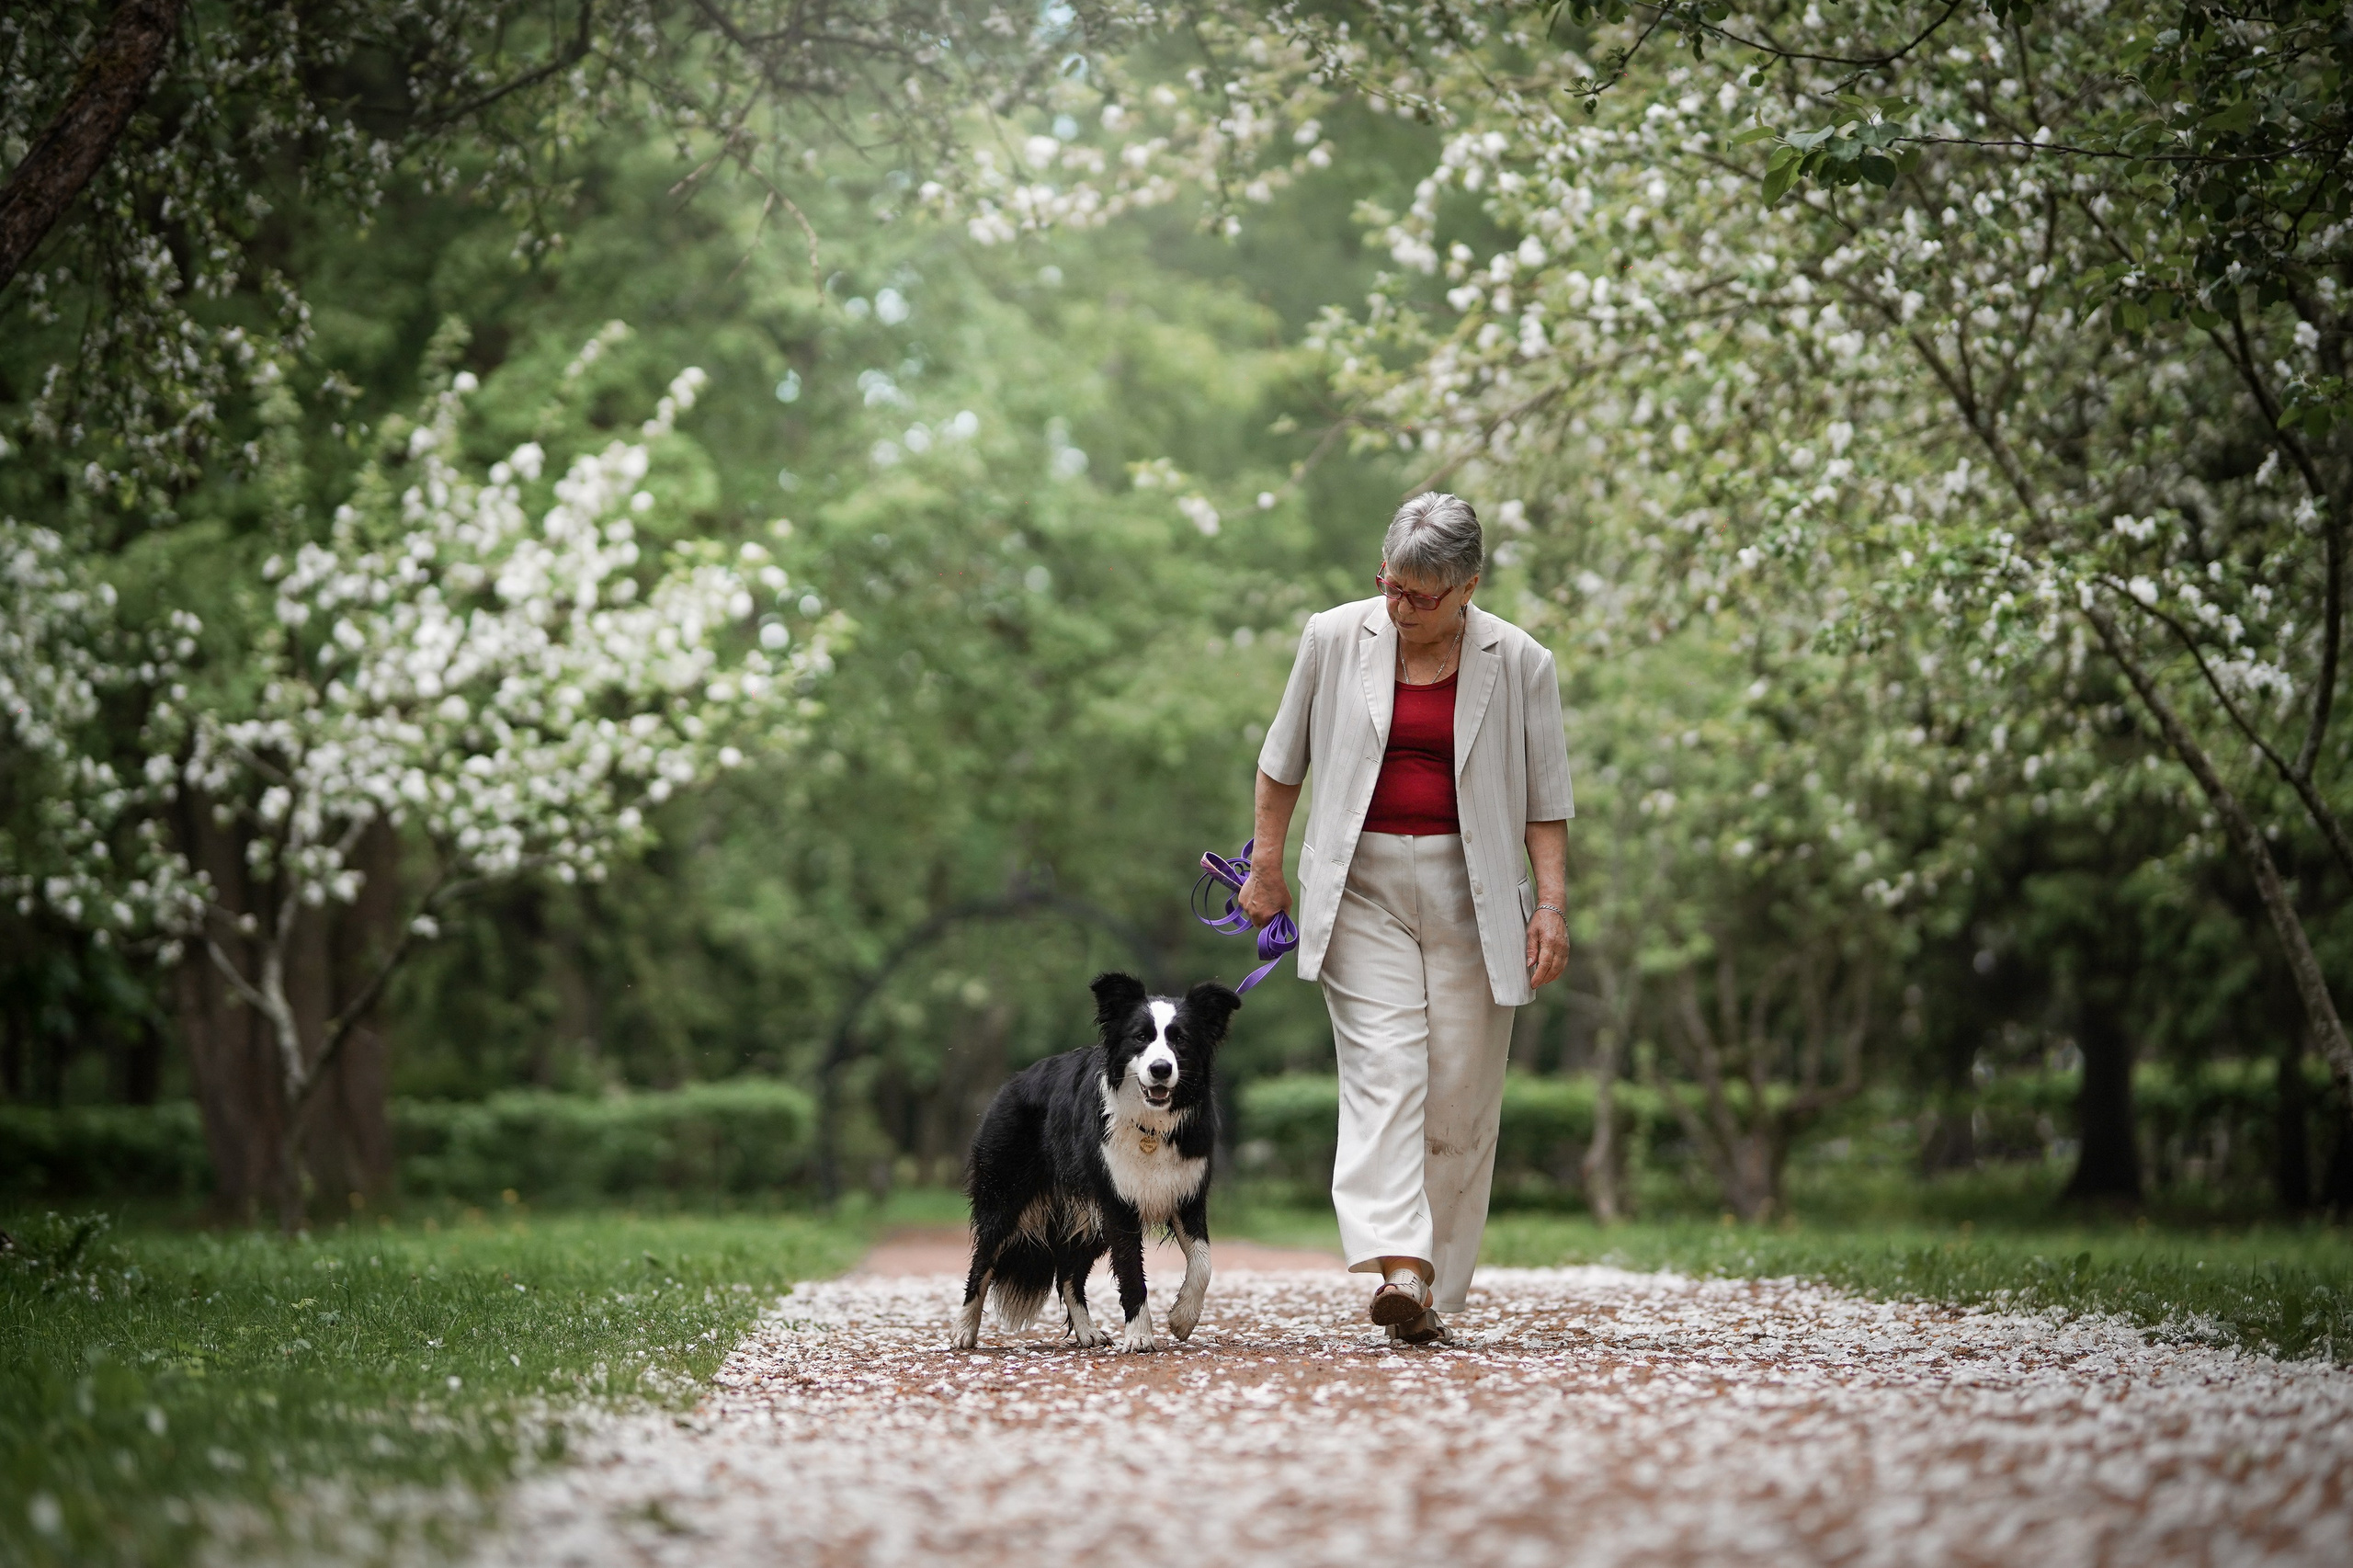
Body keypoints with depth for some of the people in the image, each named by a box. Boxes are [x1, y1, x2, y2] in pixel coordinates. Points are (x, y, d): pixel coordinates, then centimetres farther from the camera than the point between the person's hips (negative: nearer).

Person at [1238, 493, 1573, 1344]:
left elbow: (1546, 797, 4)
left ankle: (1435, 1294, 5)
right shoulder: (1334, 638, 2)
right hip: (1362, 884, 0)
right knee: (1383, 1067, -15)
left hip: (1470, 891, 0)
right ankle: (1398, 1268, -27)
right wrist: (1267, 865, 13)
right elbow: (1284, 759, 14)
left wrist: (1552, 904, -4)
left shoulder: (1519, 662, 0)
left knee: (1460, 1090, -1)